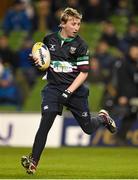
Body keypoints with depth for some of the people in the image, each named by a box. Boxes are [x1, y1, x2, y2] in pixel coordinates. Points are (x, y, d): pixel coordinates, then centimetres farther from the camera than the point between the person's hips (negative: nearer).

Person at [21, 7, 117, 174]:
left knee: (88, 128, 8)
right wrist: (38, 60, -4)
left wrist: (69, 92, -18)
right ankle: (33, 161, -21)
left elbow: (84, 73, -9)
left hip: (75, 89, -1)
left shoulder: (80, 45, -7)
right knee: (45, 121, -21)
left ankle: (103, 117, 44)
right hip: (54, 88, 1)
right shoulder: (49, 39, 1)